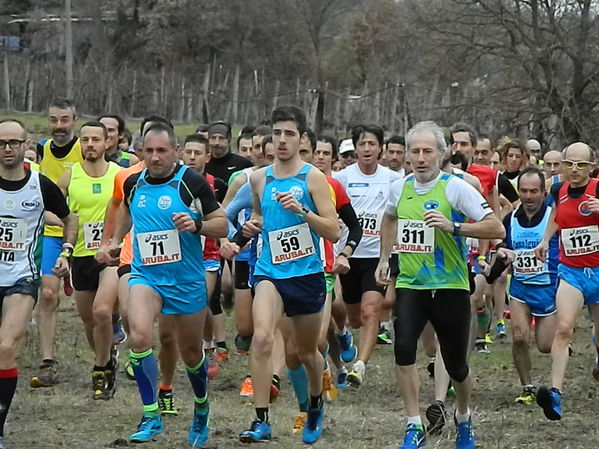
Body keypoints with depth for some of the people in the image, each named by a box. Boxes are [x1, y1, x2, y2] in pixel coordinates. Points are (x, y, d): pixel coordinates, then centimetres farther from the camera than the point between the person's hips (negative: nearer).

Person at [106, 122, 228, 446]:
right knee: (139, 334, -26)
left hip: (188, 281, -2)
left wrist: (197, 225, -23)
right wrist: (116, 240, 21)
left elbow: (222, 225, -6)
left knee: (190, 353, 13)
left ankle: (201, 409, 43)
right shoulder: (133, 183, 2)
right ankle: (151, 416, -17)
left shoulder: (192, 182, -11)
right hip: (145, 275, 2)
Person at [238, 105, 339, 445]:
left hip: (307, 274, -1)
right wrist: (253, 226, 4)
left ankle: (316, 404, 46)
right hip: (270, 272, 2)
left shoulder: (313, 178, -6)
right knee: (262, 338, -24)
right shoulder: (259, 178, 6)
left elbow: (334, 232, -11)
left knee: (307, 352, 16)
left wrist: (302, 211, -24)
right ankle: (262, 421, -23)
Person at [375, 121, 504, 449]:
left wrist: (453, 227, -28)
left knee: (455, 365, 7)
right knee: (403, 348, -20)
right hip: (409, 286, 3)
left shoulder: (456, 188, -11)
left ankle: (463, 418, 37)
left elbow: (496, 228, -17)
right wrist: (384, 258, 21)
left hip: (450, 287, -3)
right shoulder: (399, 188, 4)